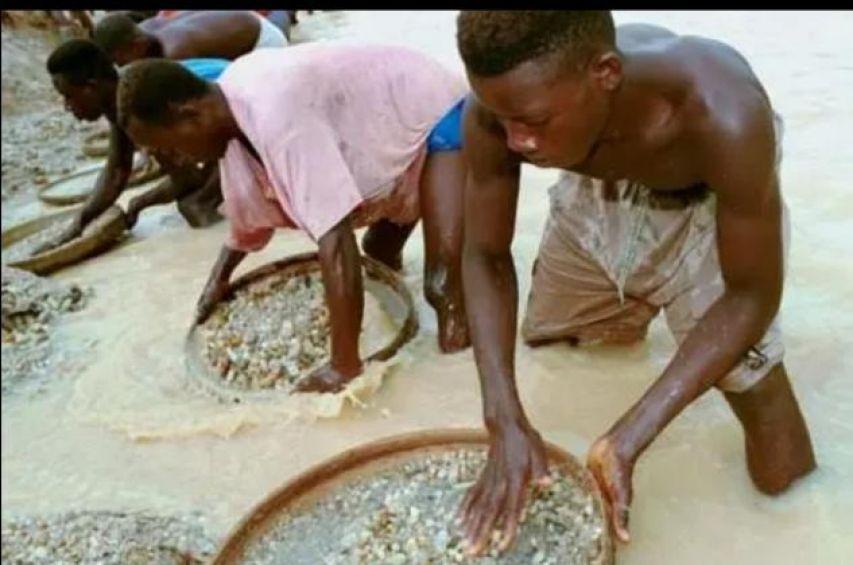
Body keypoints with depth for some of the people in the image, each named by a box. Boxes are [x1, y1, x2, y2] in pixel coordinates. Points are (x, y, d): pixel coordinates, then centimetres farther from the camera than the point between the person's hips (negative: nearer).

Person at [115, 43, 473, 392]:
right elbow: (251, 205, 11)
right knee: (377, 262, 21)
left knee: (442, 286, -20)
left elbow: (335, 240, -38)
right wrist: (219, 278, 9)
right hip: (400, 124, 8)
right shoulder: (231, 101, -6)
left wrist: (345, 366, -35)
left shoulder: (275, 114, -35)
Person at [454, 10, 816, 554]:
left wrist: (628, 439, -37)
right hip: (596, 191, 3)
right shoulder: (499, 109, -31)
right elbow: (486, 255, -18)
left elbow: (753, 293, -30)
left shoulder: (722, 115, -42)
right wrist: (506, 420, -30)